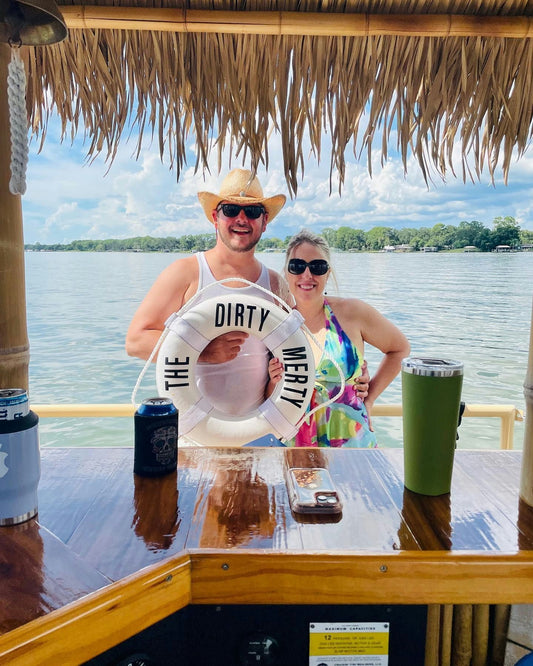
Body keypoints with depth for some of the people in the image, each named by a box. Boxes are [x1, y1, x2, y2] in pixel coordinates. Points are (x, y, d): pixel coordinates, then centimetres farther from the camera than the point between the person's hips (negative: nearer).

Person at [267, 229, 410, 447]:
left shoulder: (352, 312, -7)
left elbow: (399, 349, 8)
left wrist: (368, 399, 4)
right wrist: (275, 383, -15)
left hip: (350, 442, -1)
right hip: (291, 444, 1)